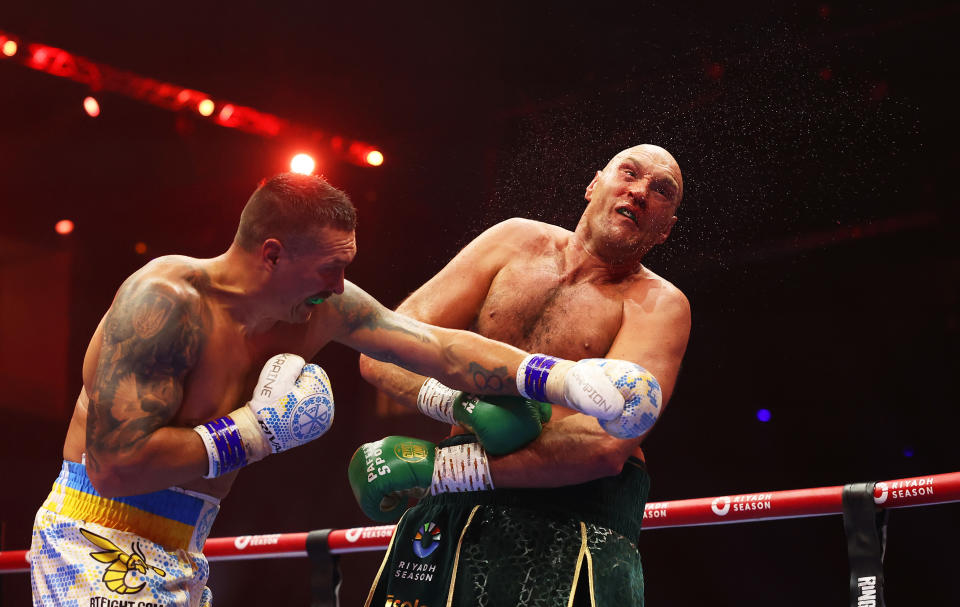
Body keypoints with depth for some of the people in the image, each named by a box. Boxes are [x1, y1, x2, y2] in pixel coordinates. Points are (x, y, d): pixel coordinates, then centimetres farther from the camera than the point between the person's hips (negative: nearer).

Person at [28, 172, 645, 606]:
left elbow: (443, 347, -1)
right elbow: (115, 464, -29)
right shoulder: (166, 301, -24)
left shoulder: (325, 307, -2)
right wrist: (257, 431, -23)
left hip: (181, 554, 8)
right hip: (101, 549, -7)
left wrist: (562, 378, -11)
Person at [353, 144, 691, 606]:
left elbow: (606, 442, -18)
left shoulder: (658, 304, -1)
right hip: (450, 515, 3)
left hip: (575, 527, -3)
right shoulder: (516, 241, 10)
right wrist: (454, 399, -20)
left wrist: (437, 464, -20)